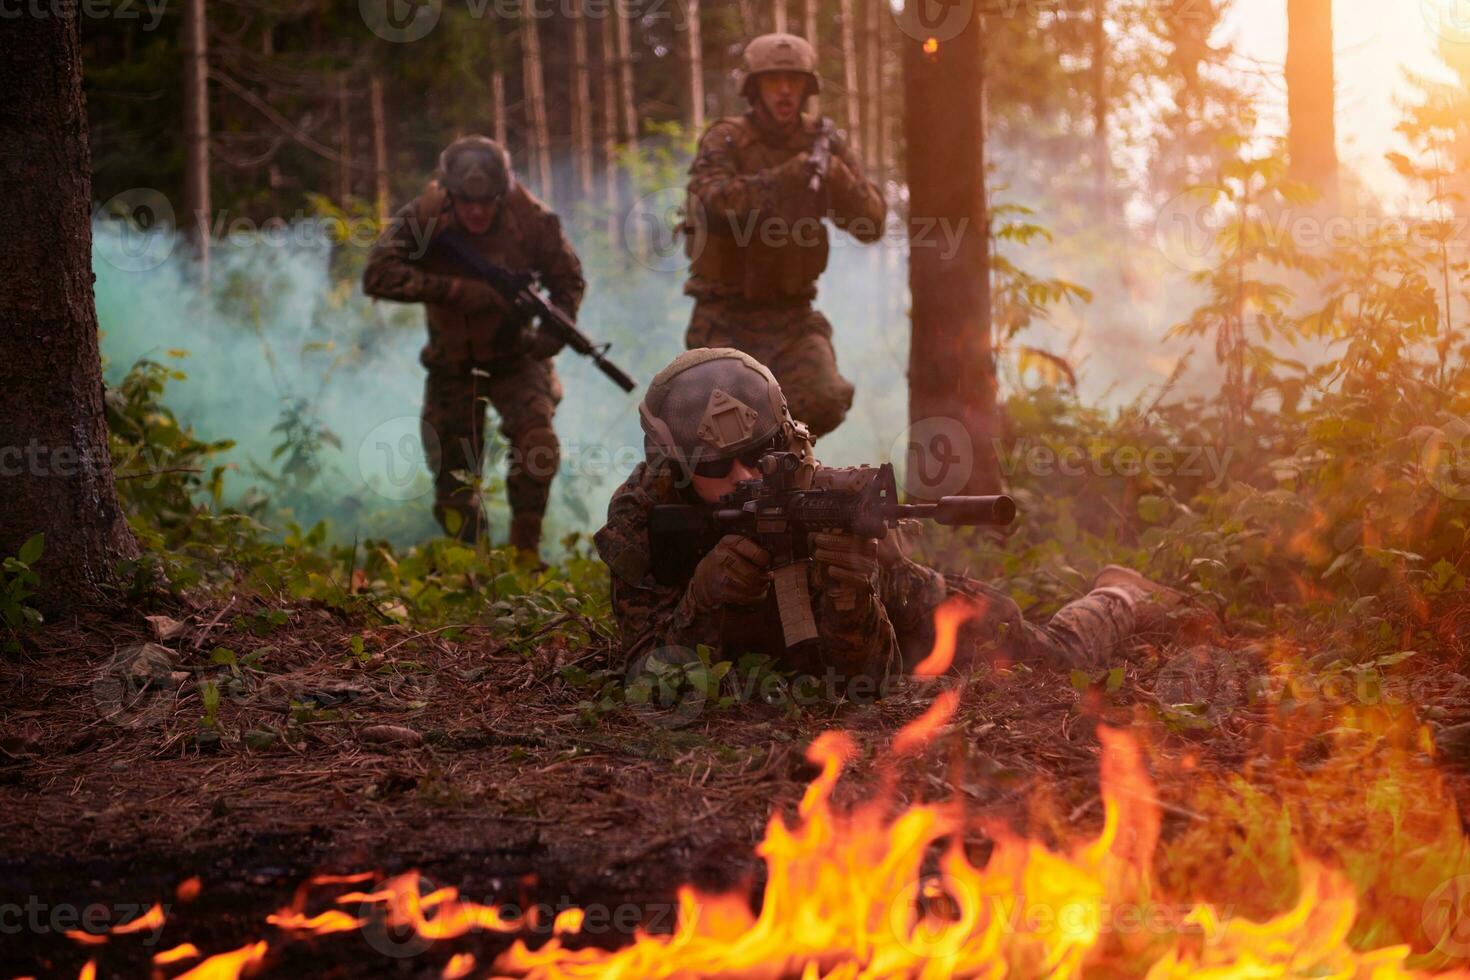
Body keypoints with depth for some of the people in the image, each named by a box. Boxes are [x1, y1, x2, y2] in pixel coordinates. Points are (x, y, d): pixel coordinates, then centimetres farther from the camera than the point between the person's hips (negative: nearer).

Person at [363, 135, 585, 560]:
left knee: (537, 444, -25)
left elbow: (569, 280, -3)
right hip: (452, 361, 1)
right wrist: (453, 290, -36)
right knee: (452, 475, 6)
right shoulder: (424, 218, -19)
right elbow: (377, 275, -29)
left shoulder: (531, 220, -18)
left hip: (515, 356, -1)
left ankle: (524, 552, -12)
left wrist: (556, 329, -22)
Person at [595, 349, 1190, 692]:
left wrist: (846, 584, -59)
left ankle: (1119, 597, 49)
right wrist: (703, 599, -51)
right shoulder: (639, 518, -30)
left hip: (940, 628, -3)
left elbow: (863, 674, -38)